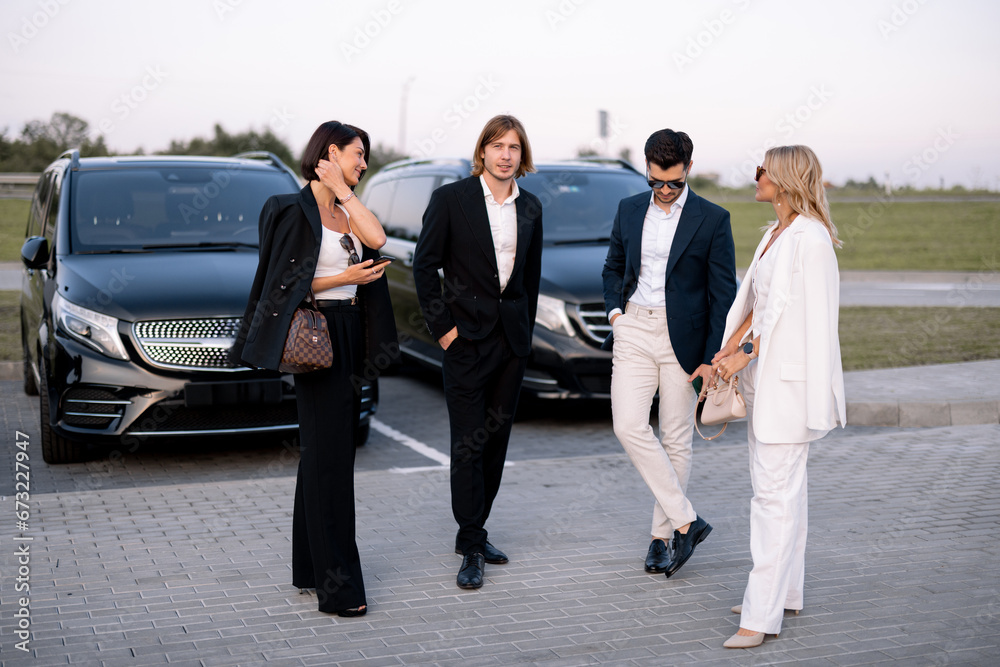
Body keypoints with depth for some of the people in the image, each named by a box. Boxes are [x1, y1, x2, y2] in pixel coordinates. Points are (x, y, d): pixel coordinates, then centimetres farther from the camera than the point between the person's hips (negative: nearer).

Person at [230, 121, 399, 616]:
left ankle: (311, 565, 21)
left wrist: (342, 188, -4)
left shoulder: (345, 209, 15)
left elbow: (376, 238, -5)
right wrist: (346, 277, -14)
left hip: (348, 334, 9)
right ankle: (335, 583, -6)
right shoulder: (293, 210, -8)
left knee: (325, 449, 12)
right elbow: (286, 284, -12)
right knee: (328, 454, -9)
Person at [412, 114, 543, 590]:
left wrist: (525, 332, 13)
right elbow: (424, 266, -5)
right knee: (468, 443, -4)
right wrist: (442, 327, -9)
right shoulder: (450, 199, -5)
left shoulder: (530, 208, 9)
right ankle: (471, 549, 2)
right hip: (467, 337, -5)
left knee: (496, 440, 10)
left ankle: (474, 531, 23)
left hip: (512, 339, 5)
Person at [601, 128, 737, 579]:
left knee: (676, 439, 4)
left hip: (681, 338, -3)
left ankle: (663, 533, 18)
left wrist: (712, 357, -8)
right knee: (628, 426, -10)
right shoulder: (629, 209, 8)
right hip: (633, 331, 3)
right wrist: (615, 310, 3)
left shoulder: (712, 220, -4)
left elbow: (723, 293, -4)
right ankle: (686, 520, -1)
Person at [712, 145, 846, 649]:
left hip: (790, 377, -10)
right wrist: (726, 350, 8)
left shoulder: (810, 237, -14)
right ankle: (786, 592, 25)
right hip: (763, 374, 10)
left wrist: (745, 353, -16)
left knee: (775, 491, -10)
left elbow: (790, 310, -18)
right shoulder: (775, 234, 16)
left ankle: (763, 612, -8)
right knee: (782, 485, 15)